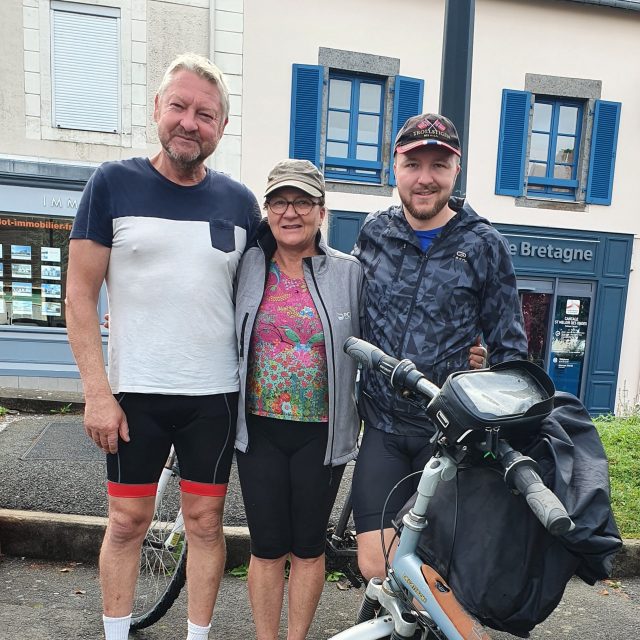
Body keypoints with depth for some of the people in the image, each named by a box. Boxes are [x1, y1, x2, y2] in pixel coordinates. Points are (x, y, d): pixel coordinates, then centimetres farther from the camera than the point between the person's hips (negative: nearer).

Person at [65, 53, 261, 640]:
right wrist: (97, 391, -9)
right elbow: (80, 293, -3)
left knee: (205, 520, 13)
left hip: (215, 394, 2)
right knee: (128, 521, 12)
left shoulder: (240, 202, 3)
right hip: (134, 393, -1)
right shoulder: (114, 183, -2)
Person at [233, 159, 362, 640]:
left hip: (321, 434, -1)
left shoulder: (350, 273, -3)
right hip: (260, 429, 1)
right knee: (267, 547, 11)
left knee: (308, 547, 14)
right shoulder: (247, 267, 2)